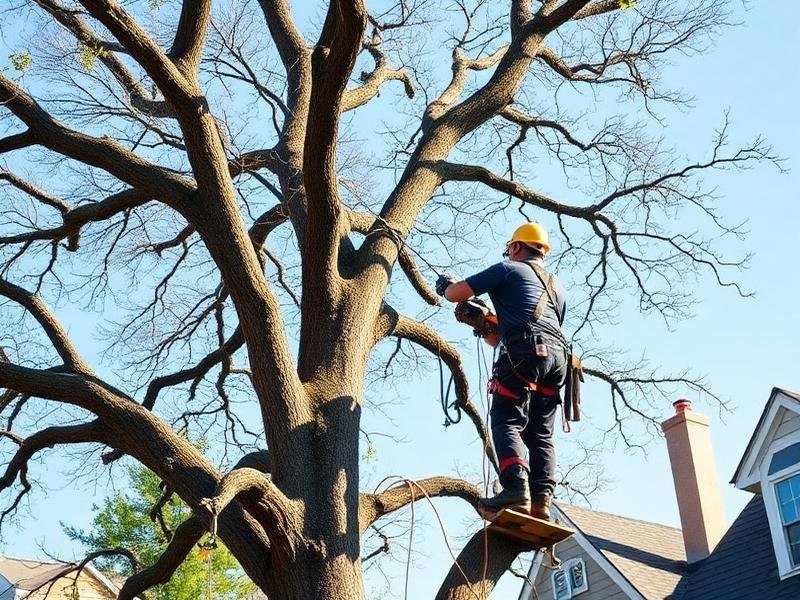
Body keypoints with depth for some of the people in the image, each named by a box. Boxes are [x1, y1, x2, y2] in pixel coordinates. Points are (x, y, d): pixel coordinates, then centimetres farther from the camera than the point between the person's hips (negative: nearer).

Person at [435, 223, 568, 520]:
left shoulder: (508, 269, 12)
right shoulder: (557, 288, 33)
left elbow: (454, 294, 9)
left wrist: (447, 284, 35)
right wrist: (490, 329, 41)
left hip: (524, 353, -6)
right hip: (558, 356, 7)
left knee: (507, 423, -13)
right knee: (541, 434, 5)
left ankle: (517, 488, -31)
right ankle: (541, 500, -9)